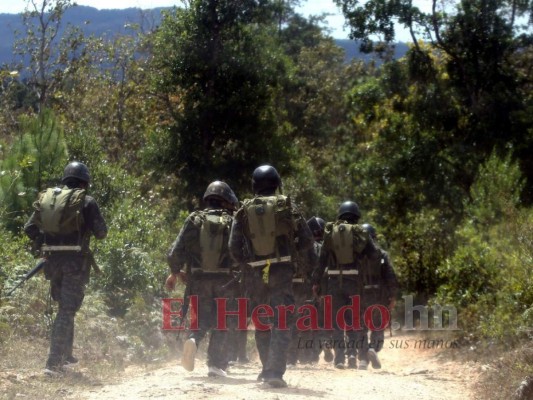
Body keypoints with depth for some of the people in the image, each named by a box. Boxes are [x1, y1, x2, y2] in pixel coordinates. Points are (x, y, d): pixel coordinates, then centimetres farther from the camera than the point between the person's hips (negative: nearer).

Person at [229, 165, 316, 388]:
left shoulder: (244, 211, 5)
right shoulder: (286, 206, 0)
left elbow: (234, 247, 1)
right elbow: (307, 240, -1)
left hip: (256, 272, 3)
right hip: (282, 270, -2)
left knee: (262, 322, 17)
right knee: (281, 323, -5)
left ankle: (267, 368, 26)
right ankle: (275, 372, -16)